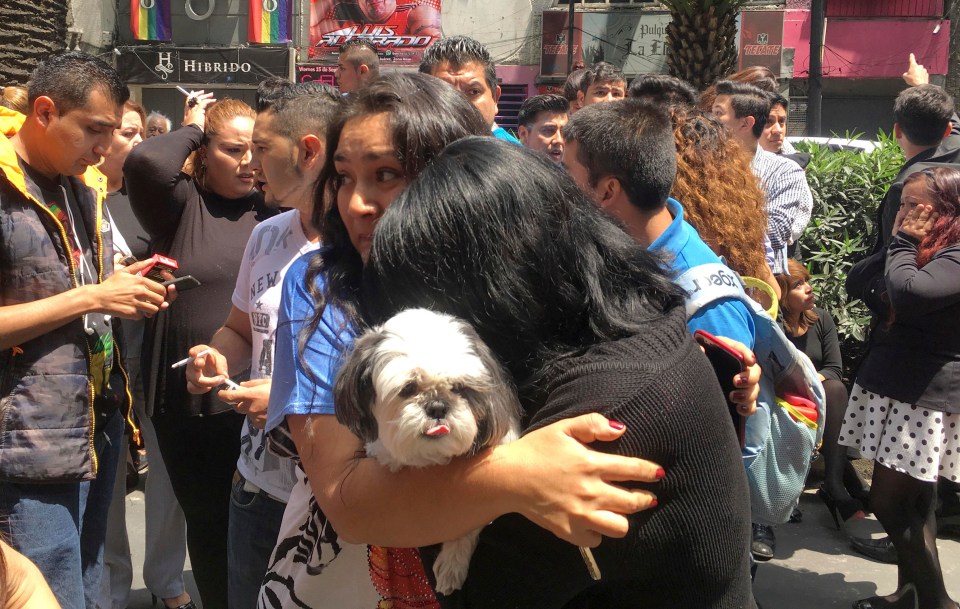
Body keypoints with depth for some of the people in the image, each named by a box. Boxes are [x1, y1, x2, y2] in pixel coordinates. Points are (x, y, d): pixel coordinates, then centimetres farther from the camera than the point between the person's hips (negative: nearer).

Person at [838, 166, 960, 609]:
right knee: (914, 505, 14)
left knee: (890, 503, -6)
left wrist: (904, 242, -14)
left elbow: (909, 293, -28)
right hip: (891, 386, 9)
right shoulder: (920, 249, 18)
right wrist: (897, 244, 7)